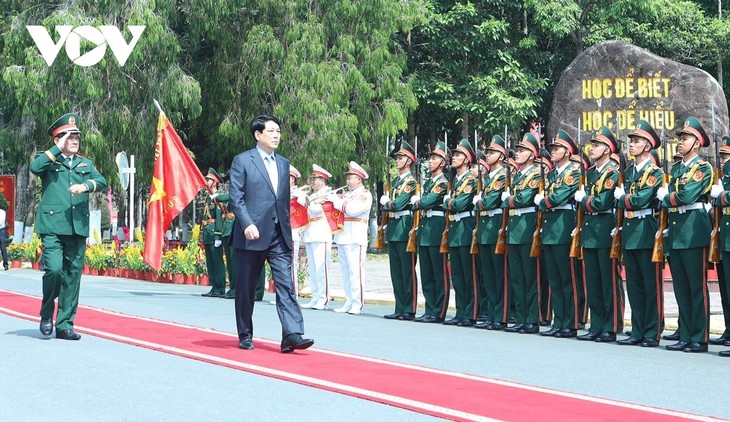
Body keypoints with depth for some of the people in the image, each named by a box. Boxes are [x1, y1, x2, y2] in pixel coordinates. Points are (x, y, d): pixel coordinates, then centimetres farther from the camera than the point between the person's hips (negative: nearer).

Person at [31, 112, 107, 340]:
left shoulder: (85, 163, 21)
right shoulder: (49, 160, 9)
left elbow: (102, 181, 4)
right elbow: (35, 167, -14)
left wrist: (86, 185, -16)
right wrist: (58, 148, -10)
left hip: (78, 227, 4)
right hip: (53, 226, -4)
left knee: (73, 276, 3)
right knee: (54, 269, -17)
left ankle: (64, 325, 10)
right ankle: (46, 314, 7)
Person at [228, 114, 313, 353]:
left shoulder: (284, 164, 16)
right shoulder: (242, 161, -1)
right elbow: (236, 197, -8)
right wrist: (247, 224, -20)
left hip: (279, 236, 4)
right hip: (252, 235, -4)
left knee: (286, 284, -8)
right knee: (246, 289, 5)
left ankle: (292, 335, -15)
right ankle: (245, 337, 17)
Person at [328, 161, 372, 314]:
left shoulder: (365, 195, -3)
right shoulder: (347, 195, 20)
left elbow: (353, 209, -18)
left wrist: (336, 200, -11)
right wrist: (330, 199, 3)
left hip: (355, 238, -8)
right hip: (342, 237, 8)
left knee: (355, 270, -10)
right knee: (345, 271, 8)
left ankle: (357, 304, -10)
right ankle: (348, 302, 11)